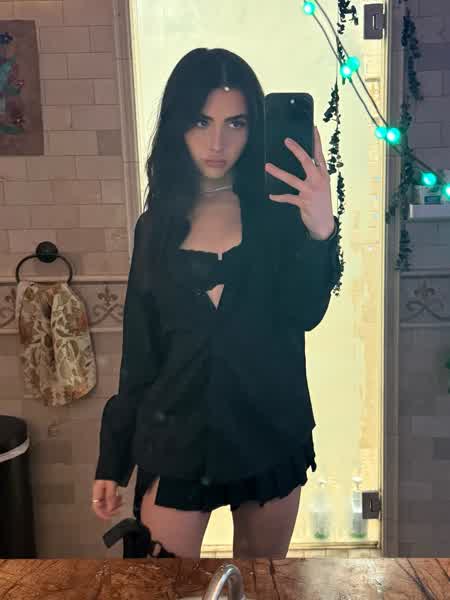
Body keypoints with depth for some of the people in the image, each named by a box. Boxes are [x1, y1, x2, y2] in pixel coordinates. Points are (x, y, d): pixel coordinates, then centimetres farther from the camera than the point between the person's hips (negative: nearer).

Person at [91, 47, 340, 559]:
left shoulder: (277, 210, -4)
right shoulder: (157, 224, 1)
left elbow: (304, 314, -15)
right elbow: (139, 349, 4)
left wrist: (320, 232, -33)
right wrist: (113, 459, 6)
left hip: (269, 431, 0)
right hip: (176, 436, 1)